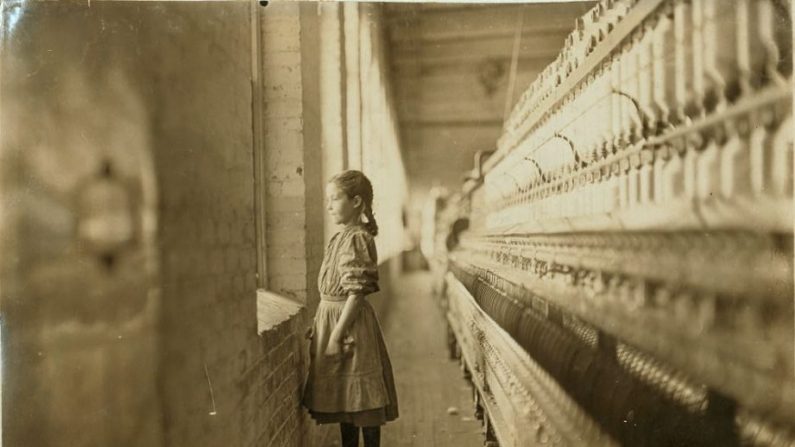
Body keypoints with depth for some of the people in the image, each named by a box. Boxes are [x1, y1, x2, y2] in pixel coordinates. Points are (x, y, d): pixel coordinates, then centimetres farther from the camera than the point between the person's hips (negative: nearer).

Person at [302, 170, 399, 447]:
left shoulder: (357, 239, -17)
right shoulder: (340, 238, 11)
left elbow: (356, 294, -20)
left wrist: (336, 335, -21)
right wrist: (320, 324, 17)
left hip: (349, 323, -9)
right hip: (331, 317, 9)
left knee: (361, 401, 3)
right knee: (343, 400, 19)